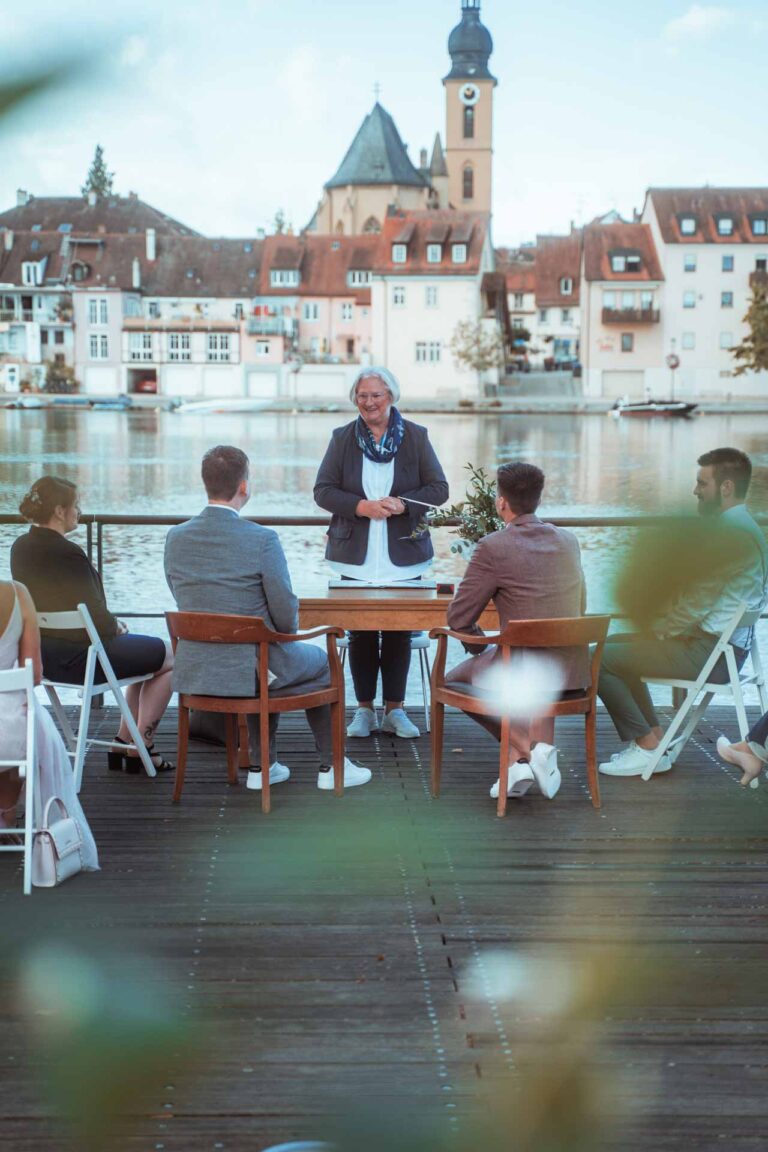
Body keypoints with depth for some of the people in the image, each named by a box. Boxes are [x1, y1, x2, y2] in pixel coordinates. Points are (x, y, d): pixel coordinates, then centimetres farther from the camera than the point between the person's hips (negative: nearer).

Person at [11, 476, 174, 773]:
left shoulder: (20, 548, 2)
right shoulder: (68, 553, -25)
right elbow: (95, 615, -21)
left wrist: (111, 624, 10)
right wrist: (116, 626, 2)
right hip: (80, 657, -9)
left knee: (147, 654, 27)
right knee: (170, 657, 9)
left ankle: (123, 743, 29)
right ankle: (140, 748, 13)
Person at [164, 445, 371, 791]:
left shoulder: (176, 538, -4)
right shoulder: (262, 540, -20)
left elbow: (185, 601, 8)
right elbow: (286, 613, -14)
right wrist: (287, 635, 9)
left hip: (194, 671, 5)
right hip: (249, 670, -5)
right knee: (320, 661, 27)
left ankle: (261, 766, 36)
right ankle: (331, 767, 33)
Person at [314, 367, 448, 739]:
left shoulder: (416, 437, 2)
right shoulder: (342, 438, 4)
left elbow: (439, 489, 1)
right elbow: (323, 490, 0)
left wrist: (401, 504, -17)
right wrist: (361, 507, -16)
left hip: (403, 556, 0)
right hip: (357, 555, 0)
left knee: (399, 632, 2)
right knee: (361, 633, 2)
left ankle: (395, 709, 13)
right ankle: (364, 709, 13)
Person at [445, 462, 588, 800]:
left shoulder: (492, 548, -12)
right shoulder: (568, 541, 7)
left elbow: (458, 619, -6)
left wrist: (480, 645, 16)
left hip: (526, 674, -5)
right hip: (575, 673, 5)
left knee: (453, 679, 23)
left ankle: (525, 750, 5)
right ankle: (526, 756, 22)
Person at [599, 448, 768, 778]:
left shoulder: (733, 532, -20)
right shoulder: (735, 525, 14)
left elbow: (698, 602, -21)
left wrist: (659, 632, -8)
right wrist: (660, 624, 6)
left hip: (708, 651, -11)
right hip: (714, 641, 11)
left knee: (599, 659, -9)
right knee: (615, 643, 21)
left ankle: (646, 746, 0)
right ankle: (652, 736, 16)